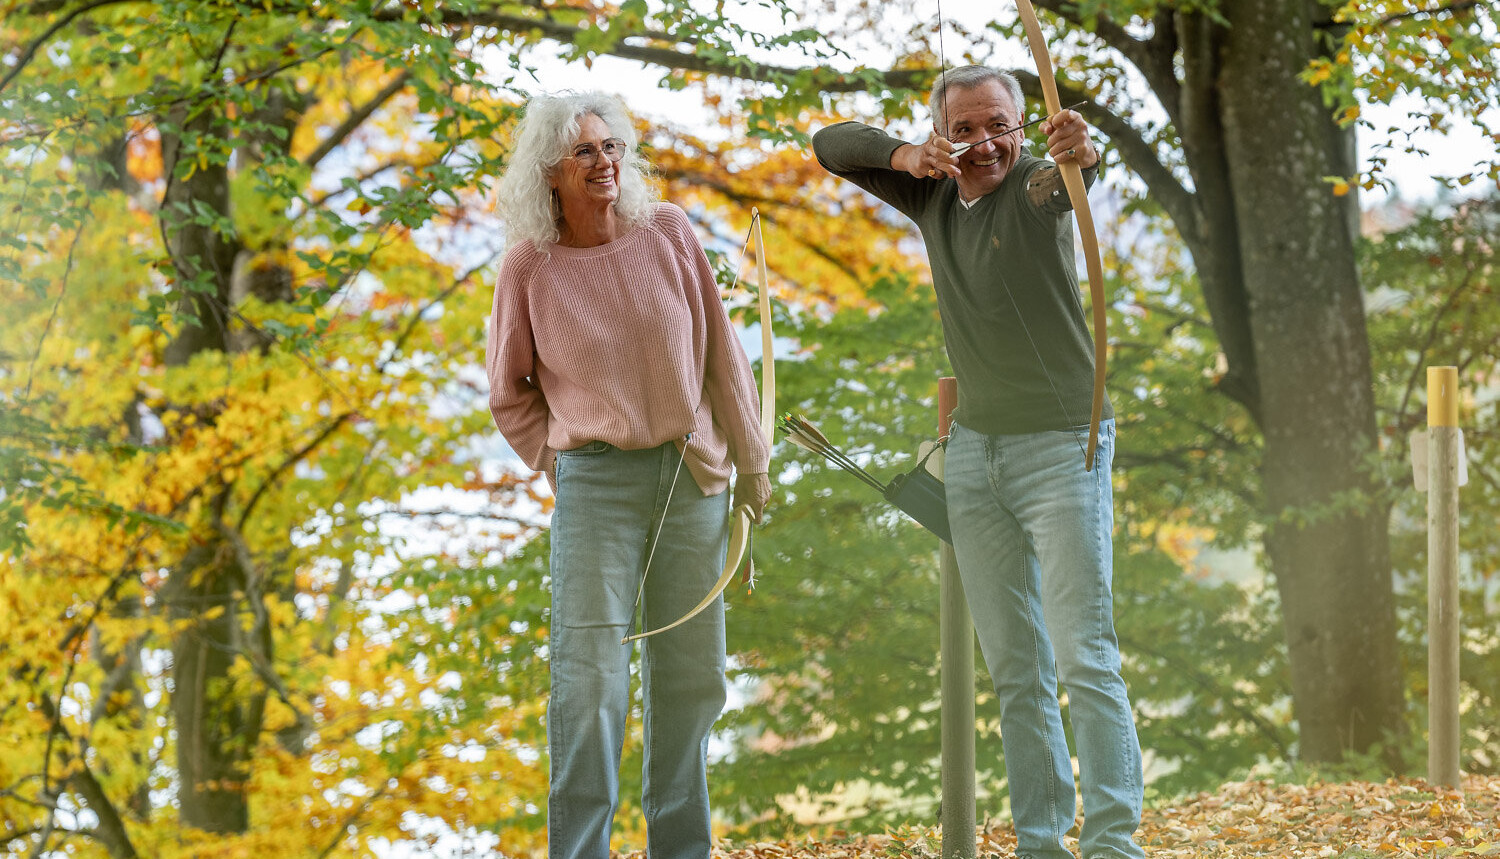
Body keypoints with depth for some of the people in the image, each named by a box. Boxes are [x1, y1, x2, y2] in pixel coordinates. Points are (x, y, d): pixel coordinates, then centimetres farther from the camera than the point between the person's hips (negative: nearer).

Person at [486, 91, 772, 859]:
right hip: (597, 480, -3)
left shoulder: (667, 233, 0)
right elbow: (509, 393, 8)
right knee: (590, 676, -10)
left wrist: (751, 463, 8)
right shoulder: (530, 267, -5)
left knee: (690, 675, 8)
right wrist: (558, 463, 2)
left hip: (692, 478, 3)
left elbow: (721, 355, 6)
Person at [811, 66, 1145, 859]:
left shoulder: (1035, 184, -12)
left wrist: (1078, 152, -61)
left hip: (1060, 446, -6)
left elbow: (1073, 170, -36)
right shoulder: (933, 194, 6)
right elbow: (830, 144, 6)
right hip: (974, 451, 6)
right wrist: (903, 156, -15)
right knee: (1013, 668, 8)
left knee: (1084, 658, -11)